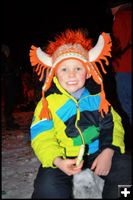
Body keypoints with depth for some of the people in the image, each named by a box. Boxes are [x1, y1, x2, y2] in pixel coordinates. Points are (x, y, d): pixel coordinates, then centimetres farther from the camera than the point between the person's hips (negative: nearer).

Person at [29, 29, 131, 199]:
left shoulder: (97, 97, 2)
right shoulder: (48, 102, -10)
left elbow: (112, 124, 2)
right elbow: (42, 138, -14)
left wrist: (109, 151, -17)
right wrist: (58, 161, -33)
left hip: (97, 151, 3)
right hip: (63, 157, -3)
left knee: (125, 170, -15)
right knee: (47, 186, -29)